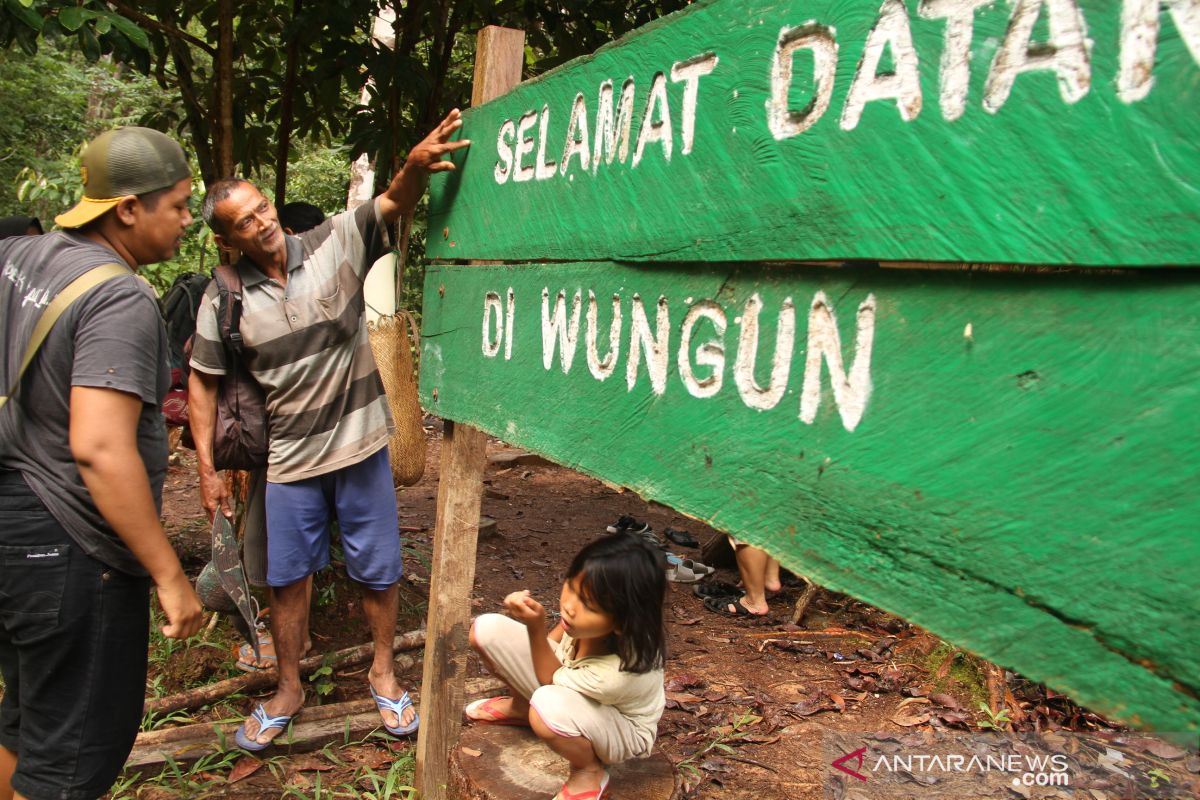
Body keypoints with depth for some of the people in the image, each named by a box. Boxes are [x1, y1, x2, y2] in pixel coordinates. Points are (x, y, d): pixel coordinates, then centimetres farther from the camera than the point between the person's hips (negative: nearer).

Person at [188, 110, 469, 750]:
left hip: (360, 445, -1)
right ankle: (289, 690, 34)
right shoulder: (225, 301, -5)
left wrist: (415, 163, -40)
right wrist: (207, 467, 0)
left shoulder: (334, 243, -8)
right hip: (289, 460, 1)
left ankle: (383, 673, 32)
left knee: (378, 571, 10)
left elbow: (394, 202, -18)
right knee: (285, 578, 12)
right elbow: (202, 382, 3)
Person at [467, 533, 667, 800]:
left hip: (622, 732, -5)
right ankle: (521, 706, 18)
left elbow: (550, 680, -25)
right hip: (567, 678, 5)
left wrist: (535, 628, -36)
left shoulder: (621, 672, -41)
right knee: (487, 630, -13)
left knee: (547, 706, -41)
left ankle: (590, 771, -7)